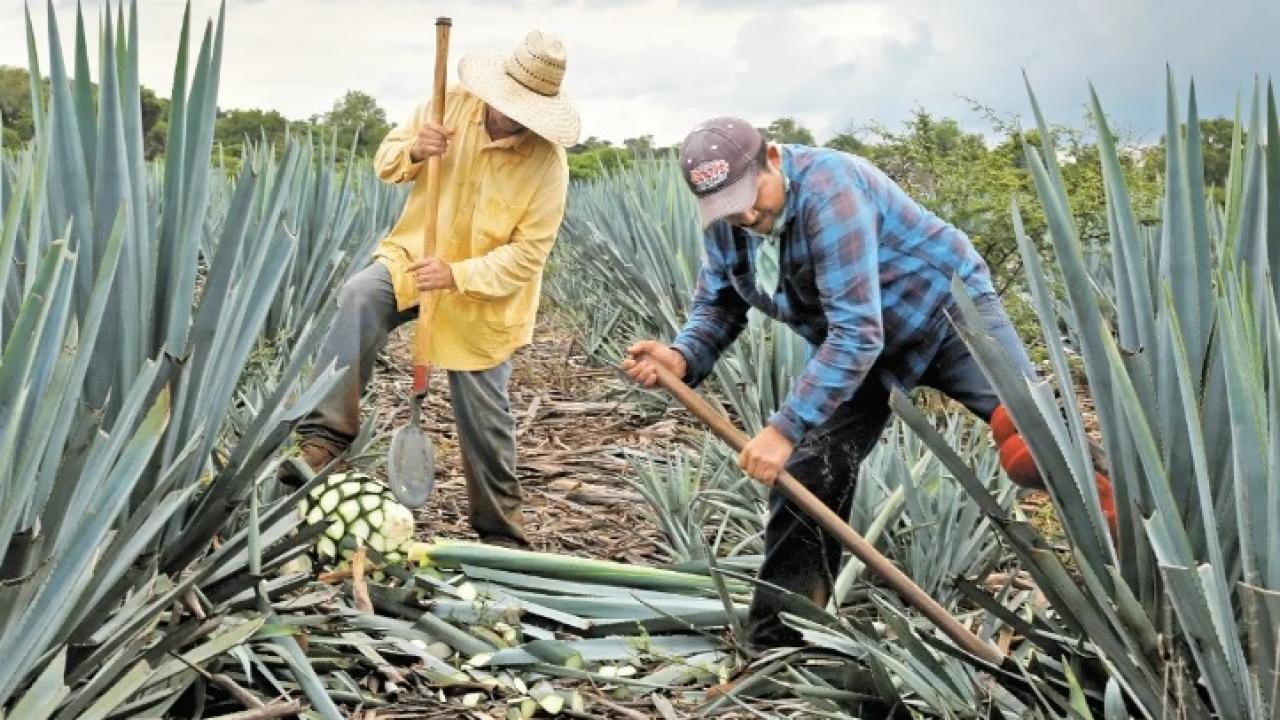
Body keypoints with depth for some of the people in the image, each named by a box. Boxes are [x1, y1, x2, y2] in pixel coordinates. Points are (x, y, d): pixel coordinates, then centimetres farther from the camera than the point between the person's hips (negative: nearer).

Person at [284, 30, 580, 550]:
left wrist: (457, 276, -31)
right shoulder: (453, 104, -9)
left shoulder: (548, 163, -19)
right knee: (360, 297, -30)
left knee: (483, 416, 2)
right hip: (414, 256, 3)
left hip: (483, 297, -2)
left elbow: (528, 253, -19)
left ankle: (500, 531, 20)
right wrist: (412, 150, -23)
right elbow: (386, 160, 2)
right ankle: (326, 435, -27)